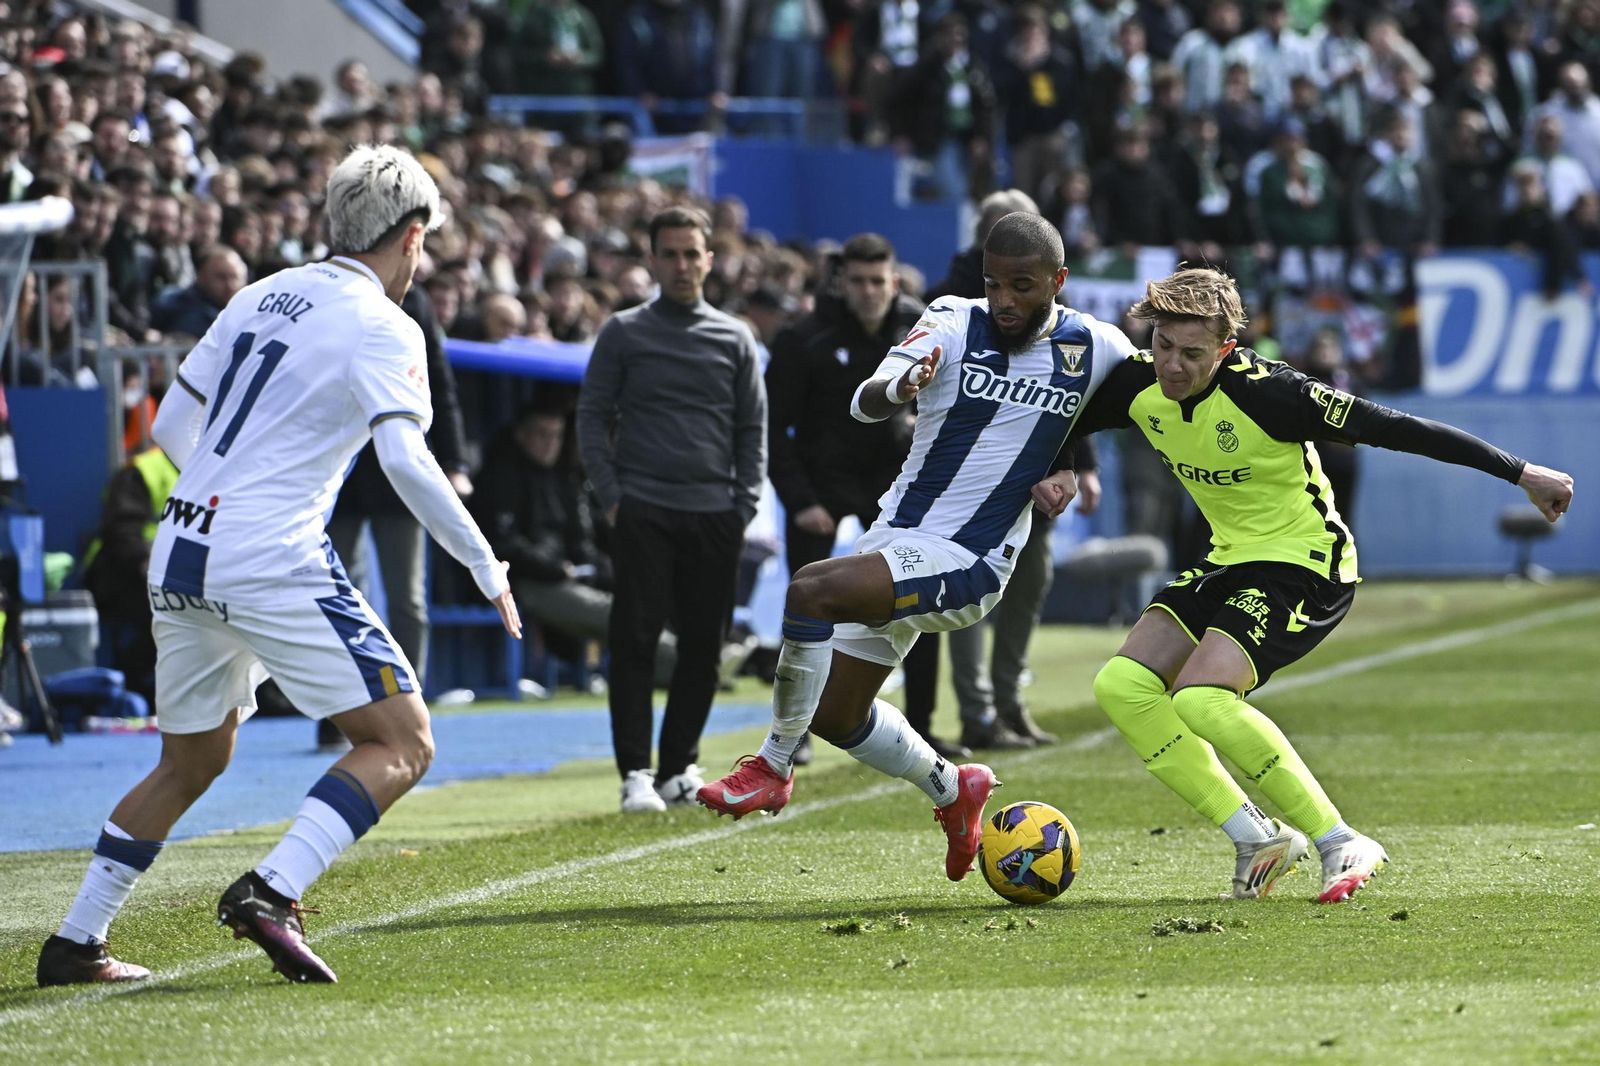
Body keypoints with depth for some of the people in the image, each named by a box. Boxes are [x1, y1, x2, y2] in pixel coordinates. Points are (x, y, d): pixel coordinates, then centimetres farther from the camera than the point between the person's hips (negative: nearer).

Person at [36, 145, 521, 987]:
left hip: (179, 553, 7)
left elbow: (170, 427, 19)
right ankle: (270, 892, -20)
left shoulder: (260, 297, 15)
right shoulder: (381, 328, -5)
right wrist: (487, 569, -9)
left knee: (190, 762, 24)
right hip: (273, 563, -7)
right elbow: (406, 462, -17)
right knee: (401, 745, -2)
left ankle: (76, 942, 23)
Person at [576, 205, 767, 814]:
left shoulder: (734, 339, 11)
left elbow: (753, 428, 13)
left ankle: (679, 768, 14)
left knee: (704, 646, 4)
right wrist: (610, 497, -5)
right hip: (642, 512, -2)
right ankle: (636, 772, -7)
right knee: (635, 642, -8)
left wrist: (745, 503, 2)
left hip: (716, 516, 2)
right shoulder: (623, 334, 5)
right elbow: (593, 417, 4)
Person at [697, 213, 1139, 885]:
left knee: (813, 590, -29)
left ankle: (773, 767, -15)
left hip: (967, 561, -5)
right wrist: (898, 386, -43)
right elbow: (864, 403, -18)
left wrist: (1071, 475, -1)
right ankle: (952, 790, 39)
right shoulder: (954, 323, -4)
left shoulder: (1096, 349, -4)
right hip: (896, 531, 5)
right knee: (835, 716, 13)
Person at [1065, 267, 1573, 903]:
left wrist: (1521, 474, -20)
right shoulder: (1139, 385, -7)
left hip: (1304, 565, -8)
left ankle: (1340, 845, -16)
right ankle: (1256, 839, 0)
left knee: (1201, 698, -27)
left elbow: (1392, 429, -23)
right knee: (1122, 686, -8)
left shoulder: (1264, 391, -26)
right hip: (1230, 564, 8)